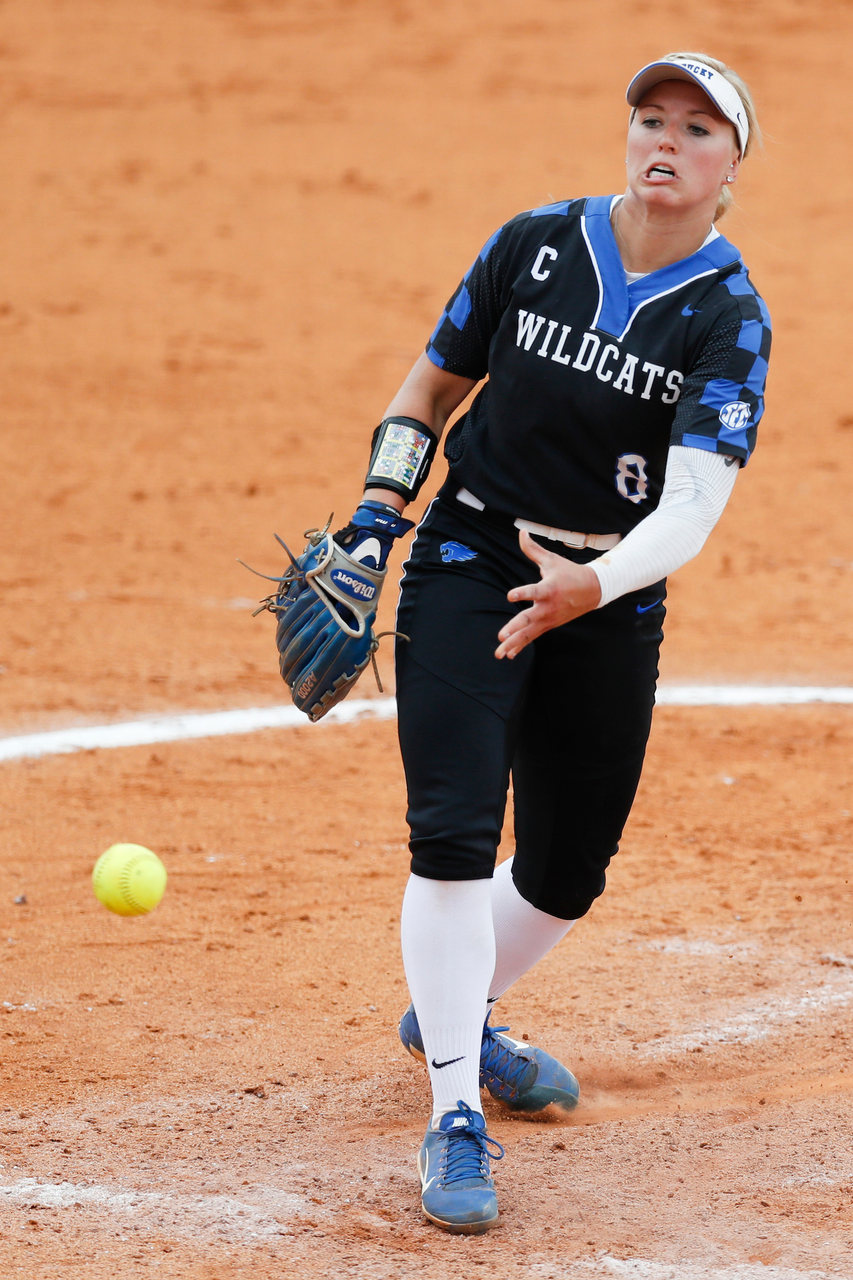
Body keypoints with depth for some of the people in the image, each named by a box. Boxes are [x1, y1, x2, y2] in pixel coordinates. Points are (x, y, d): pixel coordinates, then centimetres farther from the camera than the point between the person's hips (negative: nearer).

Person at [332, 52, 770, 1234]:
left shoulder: (729, 318, -11)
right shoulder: (538, 244, -6)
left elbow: (693, 504, -24)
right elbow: (433, 384, 9)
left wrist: (594, 586, -42)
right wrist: (376, 521, -3)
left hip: (611, 600, 1)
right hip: (470, 566, -1)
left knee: (569, 868, 11)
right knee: (455, 829, -17)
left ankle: (450, 1019, 40)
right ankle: (455, 1116, -11)